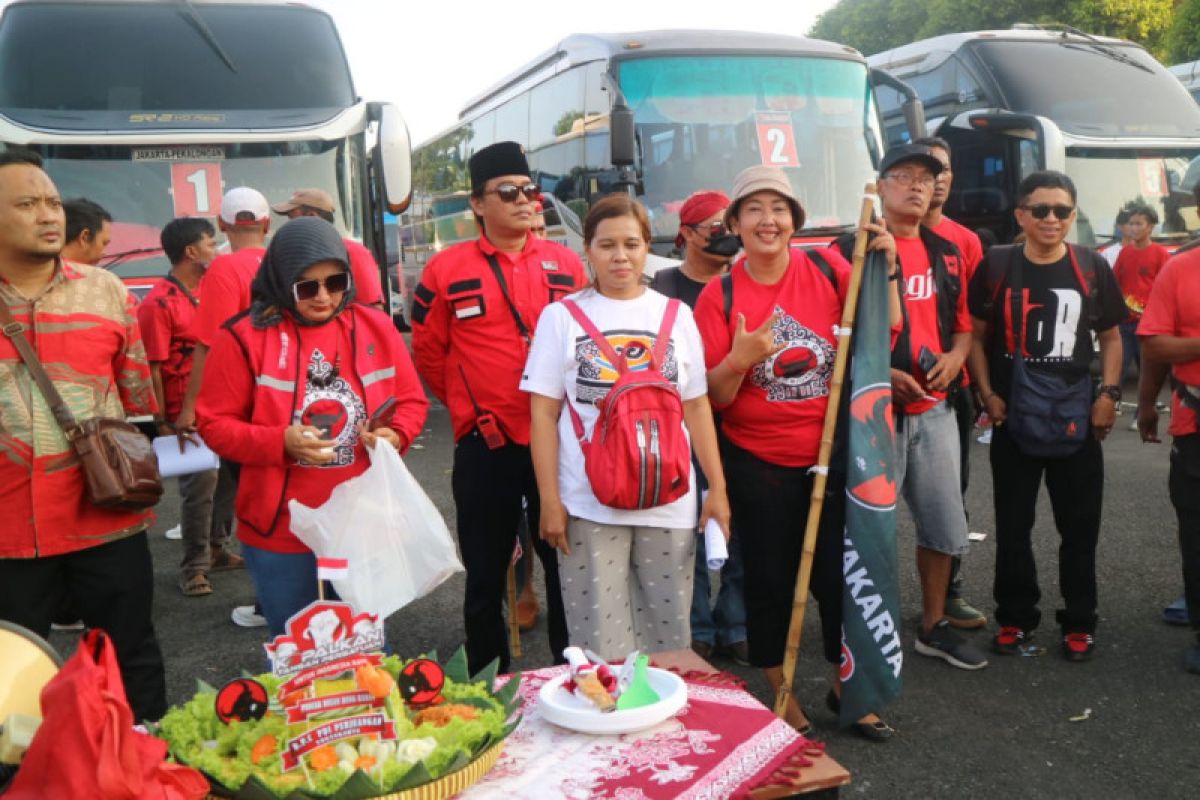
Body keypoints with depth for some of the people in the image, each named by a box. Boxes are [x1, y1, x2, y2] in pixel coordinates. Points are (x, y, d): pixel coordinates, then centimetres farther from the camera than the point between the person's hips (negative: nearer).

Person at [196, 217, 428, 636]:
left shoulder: (375, 327, 3)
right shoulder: (244, 336, -6)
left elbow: (411, 401, 10)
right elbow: (215, 423, -4)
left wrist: (395, 434, -11)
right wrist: (280, 443, -20)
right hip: (281, 533, -2)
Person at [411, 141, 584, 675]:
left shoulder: (566, 265, 6)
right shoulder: (447, 270, -1)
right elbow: (427, 352, 6)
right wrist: (469, 406, 7)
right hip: (485, 446, -1)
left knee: (565, 565, 12)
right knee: (485, 575, 11)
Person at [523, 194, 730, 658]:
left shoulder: (676, 315, 8)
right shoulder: (561, 317, 1)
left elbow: (696, 407, 9)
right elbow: (543, 413, 0)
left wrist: (717, 487, 5)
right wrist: (550, 500, -6)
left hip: (669, 504, 2)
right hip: (588, 508, -2)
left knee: (669, 638, 10)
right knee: (600, 647, 3)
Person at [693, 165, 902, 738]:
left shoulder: (827, 268, -3)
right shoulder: (719, 296, -7)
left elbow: (885, 329, 0)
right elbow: (713, 397, -6)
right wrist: (738, 359, -25)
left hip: (831, 455, 1)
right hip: (757, 464, -1)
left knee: (839, 573, 9)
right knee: (769, 580, 10)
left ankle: (845, 684, 32)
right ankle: (781, 696, 30)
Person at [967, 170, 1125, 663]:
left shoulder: (1092, 268, 1)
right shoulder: (996, 266, -3)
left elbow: (1110, 337, 9)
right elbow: (976, 335, 3)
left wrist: (1109, 393, -4)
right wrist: (987, 394, -7)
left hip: (1077, 416, 1)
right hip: (1012, 416, 0)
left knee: (1080, 525, 7)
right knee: (1012, 525, 9)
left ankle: (1079, 622, 21)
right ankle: (1015, 617, 23)